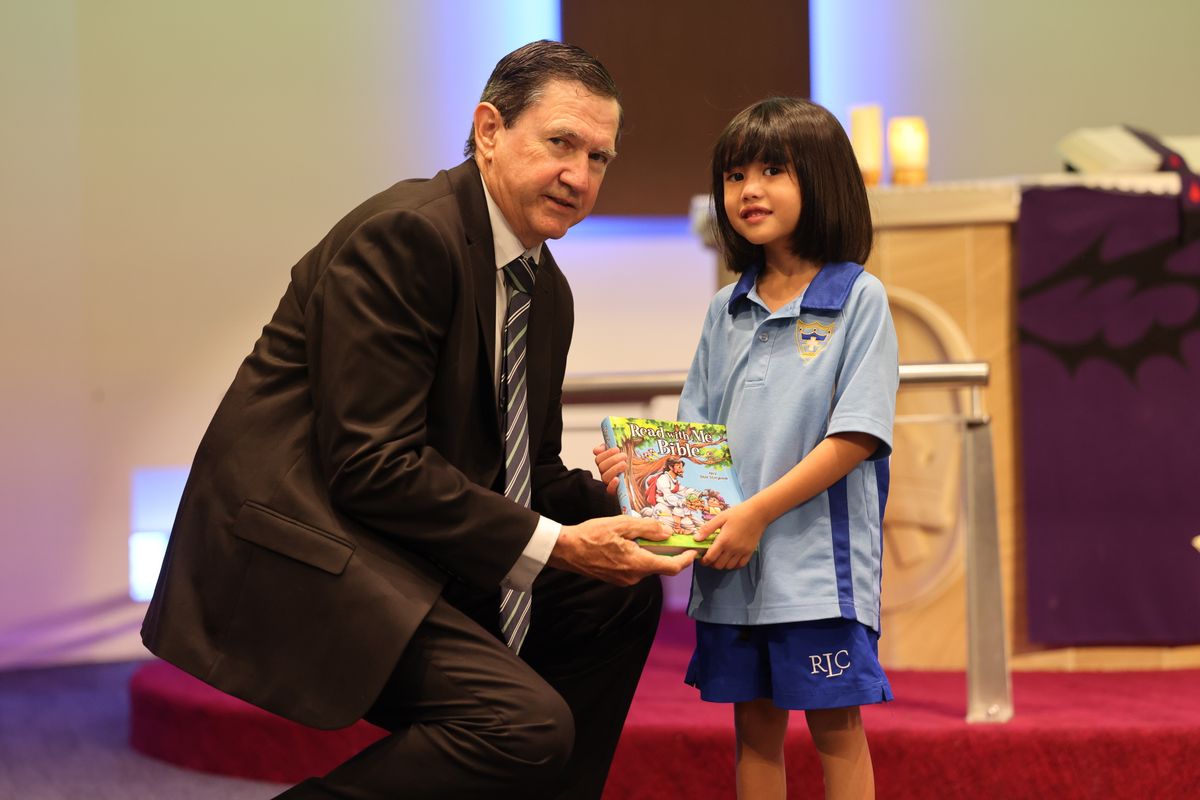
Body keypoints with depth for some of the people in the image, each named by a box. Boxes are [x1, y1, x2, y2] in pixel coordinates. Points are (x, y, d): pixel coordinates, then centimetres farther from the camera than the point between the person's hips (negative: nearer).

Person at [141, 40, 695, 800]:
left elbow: (530, 470, 21)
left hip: (412, 554, 10)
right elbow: (372, 465, -22)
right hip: (301, 549, -10)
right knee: (526, 726, -23)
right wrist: (553, 545, -20)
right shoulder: (405, 235, -17)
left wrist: (620, 511, 0)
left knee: (617, 598, 11)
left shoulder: (547, 288, 14)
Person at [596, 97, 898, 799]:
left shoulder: (858, 298, -5)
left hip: (821, 552, -5)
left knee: (836, 724, -1)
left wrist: (759, 512, -17)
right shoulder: (726, 312, 13)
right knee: (755, 722, 10)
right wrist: (640, 464, -6)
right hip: (730, 557, 5)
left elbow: (855, 437, -12)